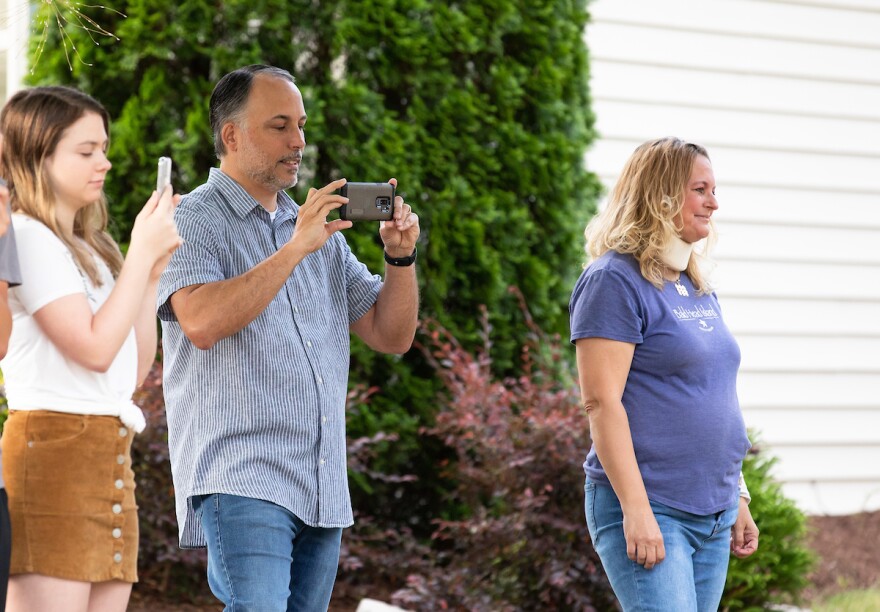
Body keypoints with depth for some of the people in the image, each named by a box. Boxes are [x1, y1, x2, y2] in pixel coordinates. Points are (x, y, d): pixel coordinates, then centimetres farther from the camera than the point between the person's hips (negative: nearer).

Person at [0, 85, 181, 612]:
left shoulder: (91, 247, 20)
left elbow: (134, 370, 17)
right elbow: (94, 348, -15)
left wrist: (153, 270, 10)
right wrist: (141, 252, -8)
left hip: (112, 454, 9)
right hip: (54, 450, -9)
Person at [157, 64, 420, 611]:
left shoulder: (320, 230, 19)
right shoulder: (194, 221, 0)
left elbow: (392, 336, 16)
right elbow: (201, 321, -19)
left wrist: (402, 255, 0)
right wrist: (295, 249, -20)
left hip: (325, 492, 7)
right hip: (240, 482, -7)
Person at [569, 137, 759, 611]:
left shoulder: (698, 288, 16)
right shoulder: (615, 280, -9)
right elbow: (602, 403, -15)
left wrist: (737, 498, 19)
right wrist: (636, 510, -20)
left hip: (713, 515, 8)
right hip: (649, 508, -8)